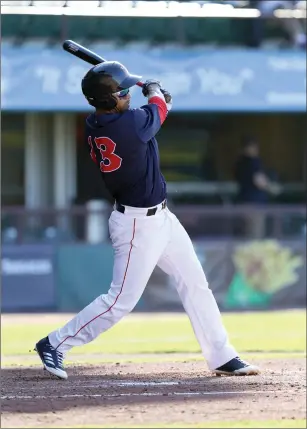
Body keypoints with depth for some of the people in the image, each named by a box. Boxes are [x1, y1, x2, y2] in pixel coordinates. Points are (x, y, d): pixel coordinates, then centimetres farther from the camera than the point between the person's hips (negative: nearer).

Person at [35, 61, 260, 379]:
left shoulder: (94, 127, -4)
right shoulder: (130, 123, -27)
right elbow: (158, 108, -5)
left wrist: (159, 103, 13)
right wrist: (153, 89, 15)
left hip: (160, 218, 9)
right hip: (139, 225, -9)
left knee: (195, 284, 13)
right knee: (121, 301, -2)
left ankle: (221, 357, 20)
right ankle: (55, 344, 7)